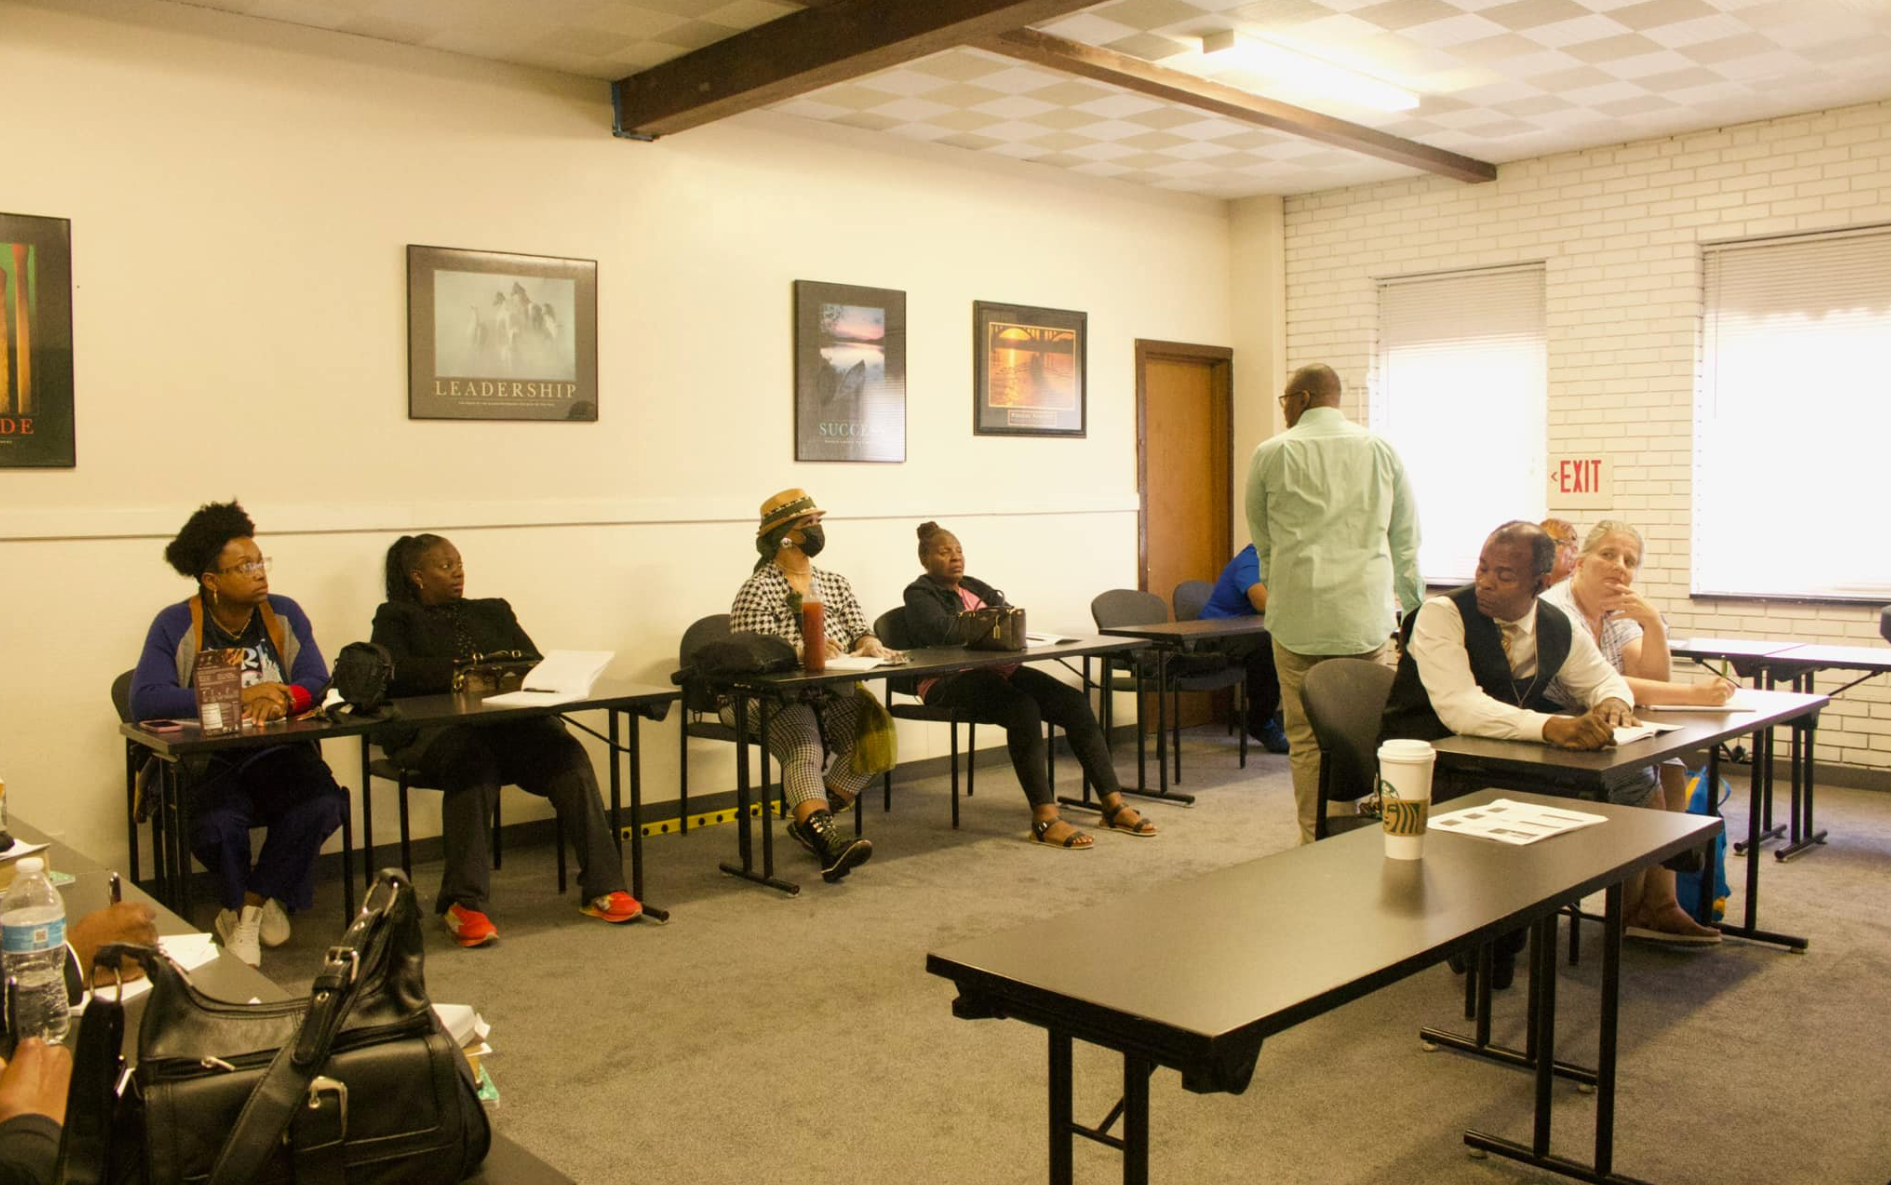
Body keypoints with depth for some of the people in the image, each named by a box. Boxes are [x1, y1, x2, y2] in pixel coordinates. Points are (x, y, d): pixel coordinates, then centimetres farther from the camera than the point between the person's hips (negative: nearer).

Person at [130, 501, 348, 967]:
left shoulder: (285, 615, 8)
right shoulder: (175, 626, -2)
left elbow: (317, 682, -3)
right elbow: (145, 701, -16)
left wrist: (285, 698, -28)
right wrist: (238, 697, -25)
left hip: (277, 753, 3)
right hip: (205, 761, -2)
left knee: (322, 804, -27)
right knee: (218, 823, -34)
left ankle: (249, 908, -1)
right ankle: (240, 909, 1)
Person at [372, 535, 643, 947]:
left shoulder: (493, 611, 29)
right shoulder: (396, 618, 18)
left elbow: (537, 663, 18)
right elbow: (396, 672, -3)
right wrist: (459, 671, -18)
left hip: (508, 721, 3)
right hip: (433, 729, -3)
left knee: (568, 754, -28)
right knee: (473, 760, -39)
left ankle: (602, 887, -31)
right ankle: (463, 903, -38)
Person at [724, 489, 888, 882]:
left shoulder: (836, 584, 17)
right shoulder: (757, 590, -4)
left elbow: (860, 630, 11)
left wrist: (868, 642, -14)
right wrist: (804, 650, -29)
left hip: (834, 696, 6)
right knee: (804, 751, -33)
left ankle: (812, 820, -15)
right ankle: (824, 834, -53)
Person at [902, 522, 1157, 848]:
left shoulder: (975, 587, 23)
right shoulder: (919, 594, 4)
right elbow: (940, 629, -17)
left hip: (997, 670, 7)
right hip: (949, 681, -7)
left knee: (1074, 702, -14)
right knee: (1023, 709, -34)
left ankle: (1113, 804, -14)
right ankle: (1044, 818, -34)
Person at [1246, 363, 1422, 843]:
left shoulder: (1271, 454, 3)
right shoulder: (1380, 451, 9)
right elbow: (1406, 538, 15)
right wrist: (1412, 606, 26)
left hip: (1298, 616, -2)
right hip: (1367, 614, 2)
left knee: (1307, 738, 2)